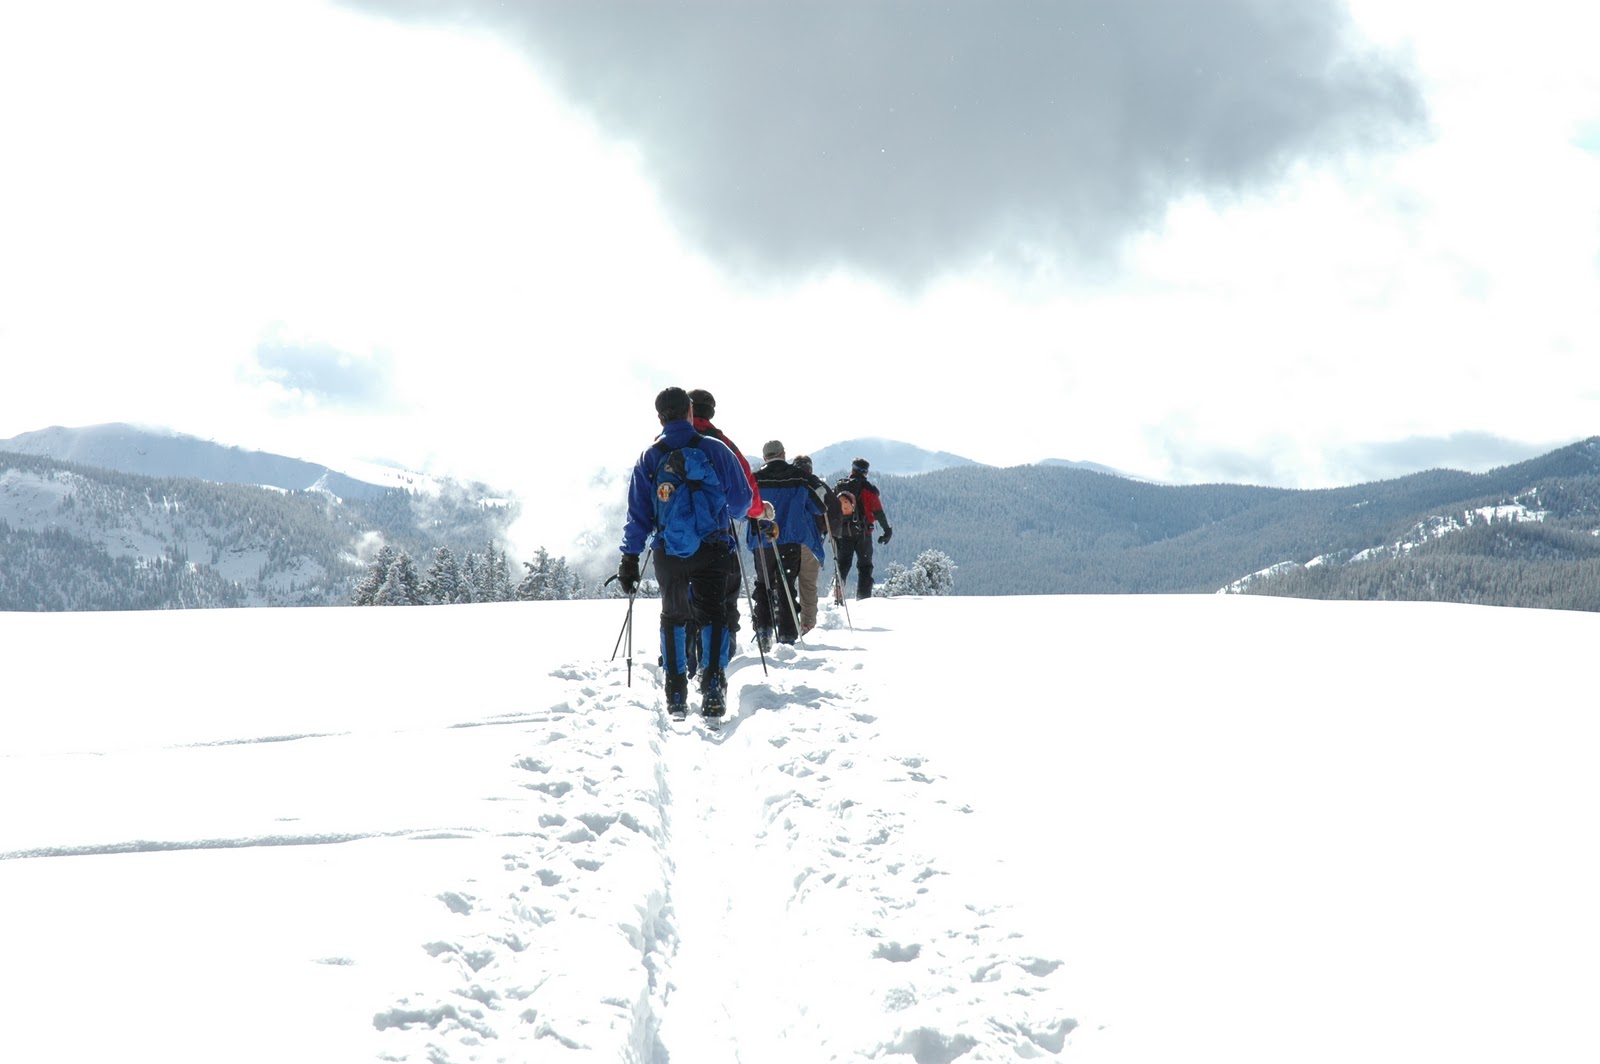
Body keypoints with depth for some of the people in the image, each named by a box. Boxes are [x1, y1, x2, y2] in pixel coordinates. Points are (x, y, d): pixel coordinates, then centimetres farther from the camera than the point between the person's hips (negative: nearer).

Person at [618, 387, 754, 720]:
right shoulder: (715, 450, -1)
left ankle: (676, 697, 12)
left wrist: (630, 558, 7)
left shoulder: (648, 459, 3)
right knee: (714, 614, 4)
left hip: (667, 553, 2)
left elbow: (638, 515, 2)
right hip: (712, 550, -2)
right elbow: (742, 501, 5)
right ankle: (712, 684, -16)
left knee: (673, 616, 16)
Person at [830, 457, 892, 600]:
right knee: (864, 566, 6)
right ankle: (864, 598, -3)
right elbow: (878, 511, -8)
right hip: (862, 533, -3)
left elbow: (829, 509, 8)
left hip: (842, 533, 3)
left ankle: (838, 596, -2)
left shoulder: (839, 487, 6)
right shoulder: (868, 488, -4)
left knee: (842, 565, 11)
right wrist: (887, 530, -3)